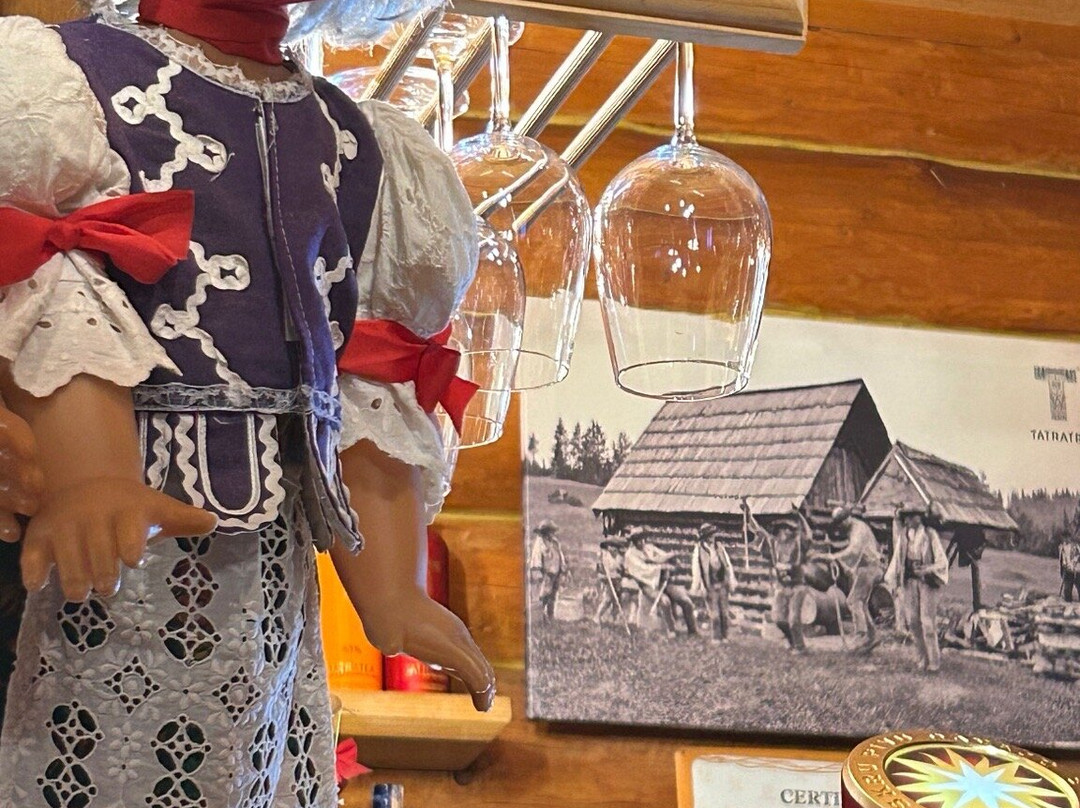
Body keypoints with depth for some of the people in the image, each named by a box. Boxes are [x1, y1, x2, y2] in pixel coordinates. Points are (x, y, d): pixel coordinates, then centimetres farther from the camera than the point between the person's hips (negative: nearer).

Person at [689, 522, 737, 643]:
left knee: (725, 612, 4)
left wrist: (730, 583, 8)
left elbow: (727, 564, 12)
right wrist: (702, 587, -8)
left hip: (723, 583, 4)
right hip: (710, 586, -4)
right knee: (714, 613, -3)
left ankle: (724, 636, 11)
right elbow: (696, 569, -5)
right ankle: (716, 637, 4)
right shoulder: (699, 550, -5)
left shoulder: (719, 547, 8)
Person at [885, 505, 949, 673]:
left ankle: (934, 661, 1)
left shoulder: (930, 535, -6)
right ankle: (923, 658, 17)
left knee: (927, 622, -7)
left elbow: (942, 561, -7)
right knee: (912, 620, 3)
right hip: (910, 581, 5)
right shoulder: (903, 535, 7)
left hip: (927, 581, -5)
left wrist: (926, 570, -25)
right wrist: (894, 581, 13)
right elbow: (898, 557, 16)